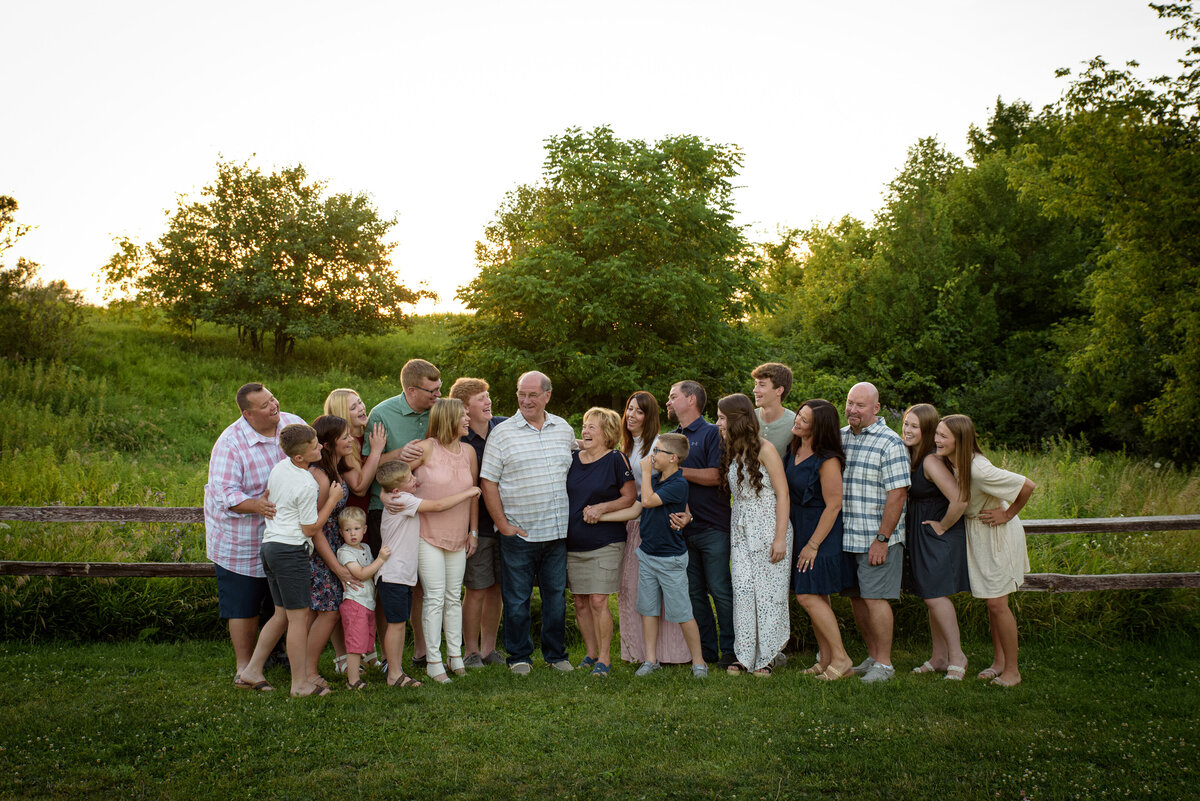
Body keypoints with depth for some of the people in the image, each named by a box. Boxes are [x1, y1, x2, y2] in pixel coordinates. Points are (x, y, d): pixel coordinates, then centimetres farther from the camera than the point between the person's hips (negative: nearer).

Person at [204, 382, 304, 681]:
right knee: (243, 605, 6)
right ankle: (243, 665, 20)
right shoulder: (230, 443, -20)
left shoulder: (293, 424, -4)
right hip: (241, 539, -5)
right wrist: (256, 505, -41)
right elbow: (224, 493, -24)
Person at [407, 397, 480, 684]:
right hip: (428, 534, -5)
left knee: (454, 597, 11)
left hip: (458, 536, 5)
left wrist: (473, 531, 12)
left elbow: (473, 492, 13)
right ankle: (433, 661, 4)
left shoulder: (468, 452, 5)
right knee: (435, 598, -5)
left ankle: (455, 655, 21)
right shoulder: (426, 449, -11)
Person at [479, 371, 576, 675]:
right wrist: (502, 523, -8)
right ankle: (519, 656, 19)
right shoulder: (502, 433, -4)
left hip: (558, 531, 3)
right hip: (518, 533, -3)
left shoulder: (564, 429, 8)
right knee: (517, 598, 5)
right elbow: (488, 482, -4)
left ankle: (556, 653, 25)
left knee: (556, 594, 11)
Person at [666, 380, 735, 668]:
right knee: (693, 592, 8)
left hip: (713, 527, -6)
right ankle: (706, 650, 17)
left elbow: (716, 476, -14)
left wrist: (677, 470, -11)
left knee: (720, 590, -3)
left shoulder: (712, 433, -2)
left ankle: (729, 650, 6)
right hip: (682, 526, 6)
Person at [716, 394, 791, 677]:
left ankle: (766, 658, 9)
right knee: (742, 590, 1)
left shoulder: (764, 449, -9)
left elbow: (782, 494, -11)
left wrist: (780, 537, -16)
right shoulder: (731, 452, 12)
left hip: (767, 528, -6)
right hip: (740, 531, 6)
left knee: (767, 591, -1)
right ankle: (745, 656, 8)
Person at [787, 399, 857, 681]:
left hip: (821, 531, -8)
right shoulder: (794, 450, 6)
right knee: (817, 598, 11)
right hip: (799, 528, 8)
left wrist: (813, 544, -16)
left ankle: (841, 658, 2)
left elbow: (833, 505, -18)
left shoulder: (827, 460, -19)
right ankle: (826, 659, 19)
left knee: (808, 596, -9)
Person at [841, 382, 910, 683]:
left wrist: (882, 539, -17)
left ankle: (884, 664, 7)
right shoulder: (839, 437, 10)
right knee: (856, 598, 12)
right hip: (846, 537, 6)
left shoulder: (890, 443, -10)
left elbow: (897, 494, -14)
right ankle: (872, 656, 26)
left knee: (874, 598, -5)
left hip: (877, 539, -6)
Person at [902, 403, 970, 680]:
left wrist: (942, 526, -17)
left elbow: (959, 500, -30)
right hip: (921, 534, 9)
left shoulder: (931, 461, -22)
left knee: (935, 594, -9)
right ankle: (939, 658, 21)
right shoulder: (911, 457, 5)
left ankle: (956, 655, 3)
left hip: (940, 535, -9)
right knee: (932, 596, 13)